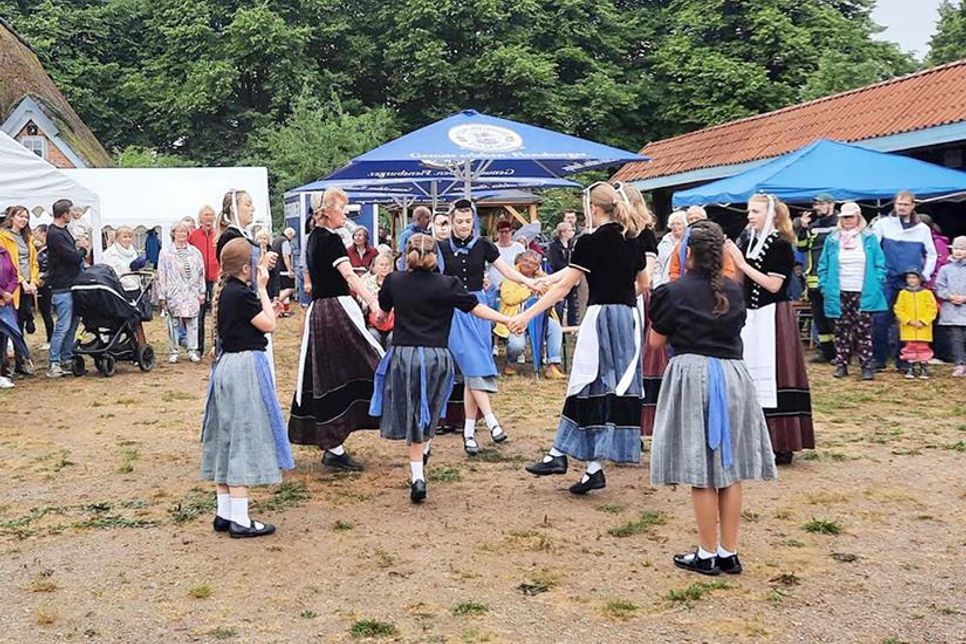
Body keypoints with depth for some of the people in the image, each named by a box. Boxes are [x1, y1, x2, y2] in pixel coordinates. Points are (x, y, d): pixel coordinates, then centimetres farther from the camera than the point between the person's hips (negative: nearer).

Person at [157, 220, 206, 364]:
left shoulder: (194, 252, 10)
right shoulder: (166, 253, 3)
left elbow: (201, 273, 13)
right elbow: (161, 276, 2)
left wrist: (201, 292, 9)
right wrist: (161, 295, -2)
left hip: (191, 294, 2)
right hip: (174, 294, -2)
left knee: (192, 322, 1)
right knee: (174, 323, 0)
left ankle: (192, 351, 8)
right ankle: (173, 352, 8)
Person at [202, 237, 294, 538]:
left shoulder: (222, 291, 9)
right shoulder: (243, 294, -18)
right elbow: (269, 324, -11)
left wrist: (259, 289, 10)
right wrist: (263, 287, -6)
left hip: (225, 364, 10)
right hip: (246, 367, -10)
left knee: (226, 438, 13)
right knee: (244, 438, -6)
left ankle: (224, 512, 20)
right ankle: (240, 520, -3)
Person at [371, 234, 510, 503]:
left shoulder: (394, 281, 2)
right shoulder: (447, 285, -3)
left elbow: (382, 312, 18)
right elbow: (477, 309, -1)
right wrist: (509, 320, 8)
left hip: (403, 354, 0)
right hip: (437, 357, 0)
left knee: (411, 416, 5)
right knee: (426, 413, 21)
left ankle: (418, 477, -2)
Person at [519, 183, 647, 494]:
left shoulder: (591, 241, -11)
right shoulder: (632, 239, 10)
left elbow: (563, 286, -14)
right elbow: (643, 284, 22)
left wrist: (528, 314, -12)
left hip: (601, 316, -6)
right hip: (630, 317, 6)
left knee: (592, 387, -3)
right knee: (620, 388, 6)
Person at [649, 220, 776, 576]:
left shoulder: (675, 291, -7)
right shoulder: (734, 291, 6)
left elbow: (655, 341, 1)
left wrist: (657, 305, 14)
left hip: (693, 376, -4)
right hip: (733, 375, 4)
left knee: (702, 472, 1)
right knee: (730, 470, 10)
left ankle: (707, 555, 8)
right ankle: (729, 553, 15)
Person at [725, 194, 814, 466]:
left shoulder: (780, 245, -8)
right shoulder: (748, 241, 11)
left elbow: (774, 285, -16)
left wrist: (743, 264, -13)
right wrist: (730, 258, -4)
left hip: (772, 318, -7)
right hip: (751, 316, 7)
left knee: (772, 377, -7)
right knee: (751, 377, 9)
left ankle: (781, 445, -2)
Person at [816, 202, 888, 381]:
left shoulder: (869, 238, 3)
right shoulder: (832, 239, 6)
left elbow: (880, 265, 3)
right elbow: (823, 266, 9)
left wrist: (876, 286, -5)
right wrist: (825, 286, 0)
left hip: (863, 294, -2)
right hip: (839, 294, 2)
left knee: (864, 331, -1)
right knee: (841, 331, 6)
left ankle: (867, 366, 1)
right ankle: (841, 364, 12)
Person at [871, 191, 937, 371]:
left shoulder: (922, 229, 8)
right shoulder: (883, 224, 1)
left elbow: (931, 254, 16)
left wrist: (925, 275, 7)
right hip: (887, 280, -2)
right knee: (880, 319, -6)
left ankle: (903, 359, 12)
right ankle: (878, 358, 3)